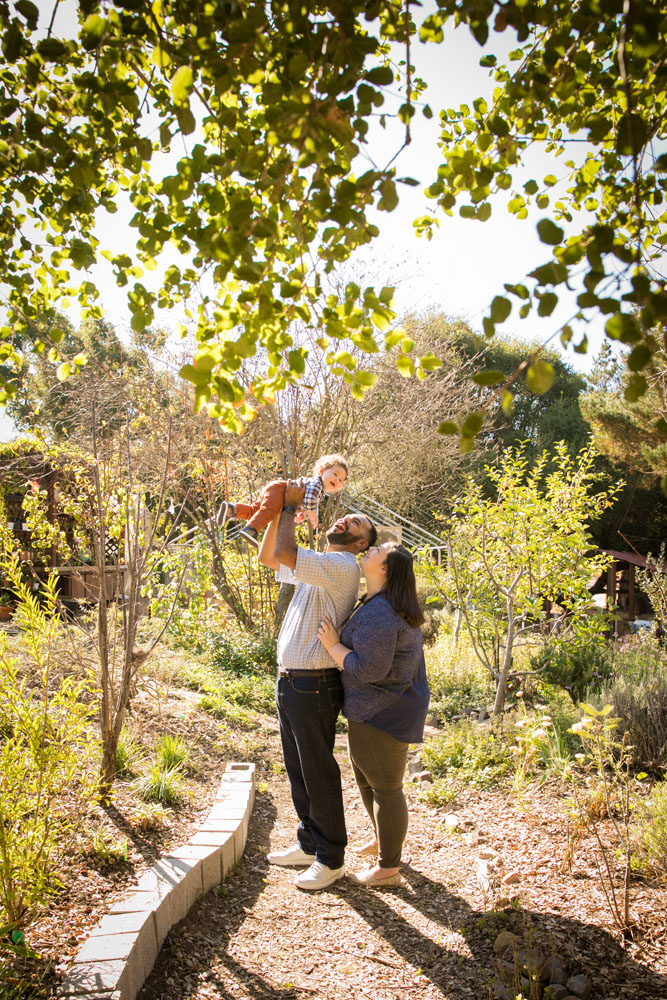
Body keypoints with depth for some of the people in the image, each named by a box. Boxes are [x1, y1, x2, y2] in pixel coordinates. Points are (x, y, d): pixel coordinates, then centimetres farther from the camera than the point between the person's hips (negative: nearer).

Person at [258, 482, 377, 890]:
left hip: (314, 685, -9)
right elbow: (268, 557, 20)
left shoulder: (342, 566, -16)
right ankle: (310, 844, 34)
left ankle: (332, 858, 18)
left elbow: (282, 553, -25)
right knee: (299, 770, 19)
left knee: (318, 772, 3)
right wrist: (283, 509, 10)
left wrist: (291, 507, -10)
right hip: (290, 683, 9)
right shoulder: (317, 566, 14)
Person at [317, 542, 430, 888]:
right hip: (373, 711, 11)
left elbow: (369, 670, -28)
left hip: (382, 714, -11)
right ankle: (383, 838, 46)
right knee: (365, 777, 26)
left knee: (385, 786, 4)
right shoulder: (385, 605, 8)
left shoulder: (378, 613, -26)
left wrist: (333, 644, -18)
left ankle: (388, 869, 20)